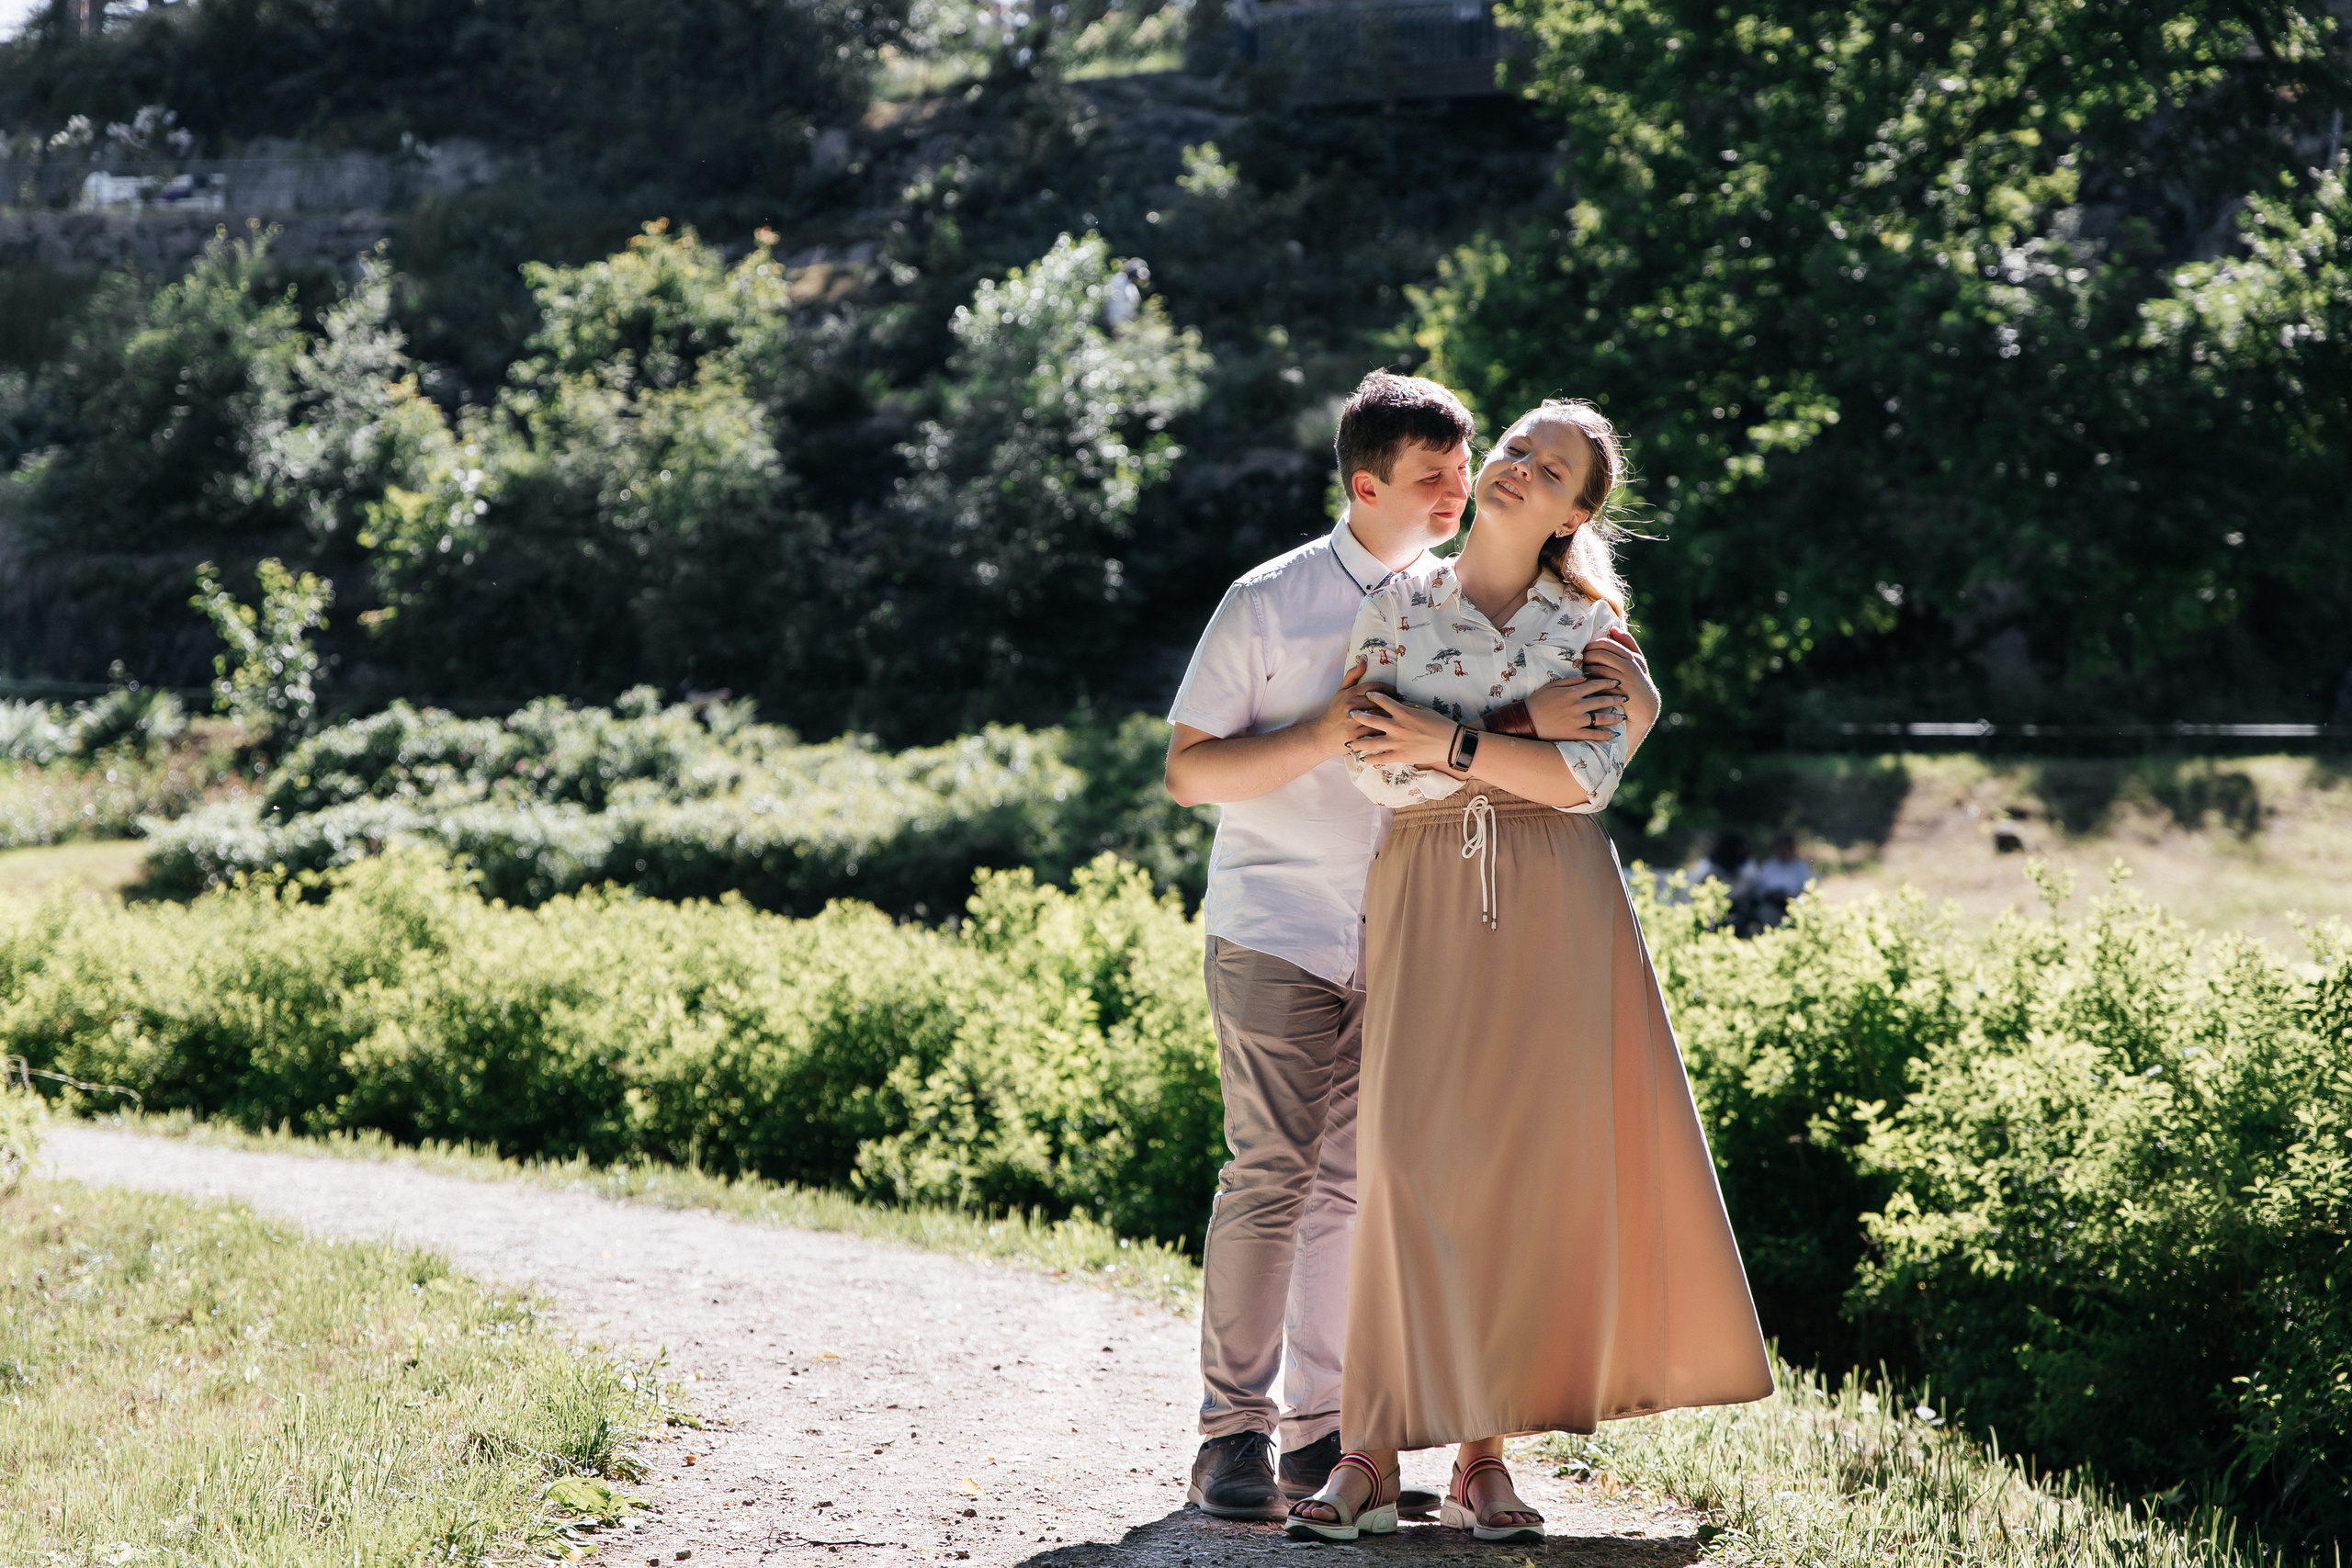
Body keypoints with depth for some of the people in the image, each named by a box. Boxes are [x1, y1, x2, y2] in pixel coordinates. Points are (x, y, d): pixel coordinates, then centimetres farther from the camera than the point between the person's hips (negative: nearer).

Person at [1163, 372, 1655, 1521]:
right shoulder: (1271, 603, -3)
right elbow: (1189, 771, -6)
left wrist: (1601, 697, -21)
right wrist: (1328, 736, -19)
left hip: (1404, 942, 4)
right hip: (1277, 930, -4)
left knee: (1356, 1182, 5)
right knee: (1272, 1174, -11)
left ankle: (1319, 1432, 13)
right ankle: (1231, 1435, -5)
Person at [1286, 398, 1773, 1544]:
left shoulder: (1592, 624, 8)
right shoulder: (1397, 606, 8)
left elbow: (1588, 779, -6)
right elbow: (1371, 769, -4)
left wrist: (1451, 740, -11)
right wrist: (1526, 747, -6)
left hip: (1555, 905, 1)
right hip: (1427, 901, -1)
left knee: (1531, 1168, -2)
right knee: (1413, 1158, -10)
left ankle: (1483, 1453, 4)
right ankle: (1374, 1451, -5)